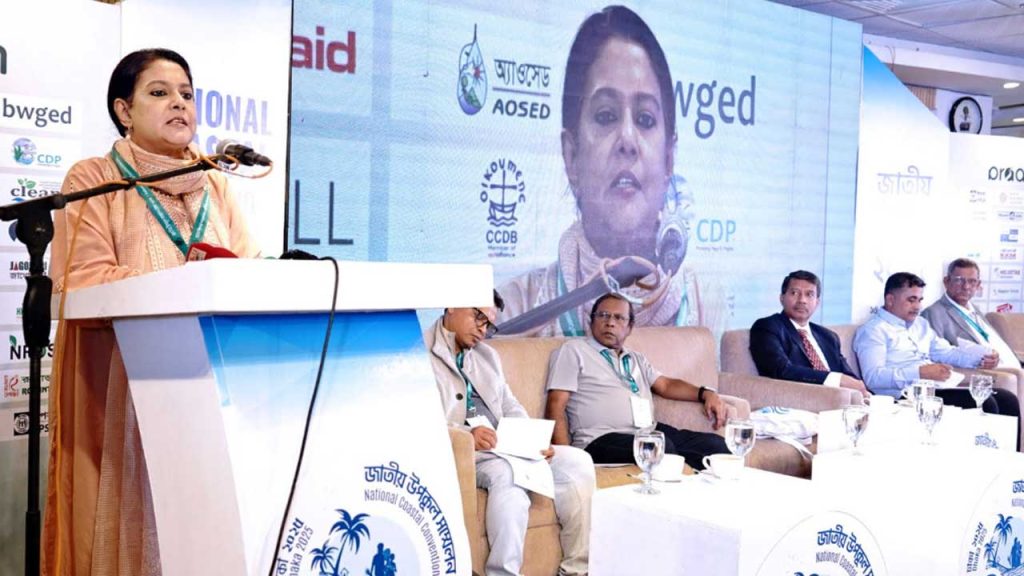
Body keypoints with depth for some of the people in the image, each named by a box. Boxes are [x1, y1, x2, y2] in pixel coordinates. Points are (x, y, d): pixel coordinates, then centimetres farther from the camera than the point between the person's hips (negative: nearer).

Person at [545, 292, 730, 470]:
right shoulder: (573, 350, 9)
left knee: (713, 443, -18)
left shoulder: (636, 359, 31)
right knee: (662, 448, -36)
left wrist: (706, 394, 6)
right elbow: (556, 406, 1)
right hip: (602, 439, -6)